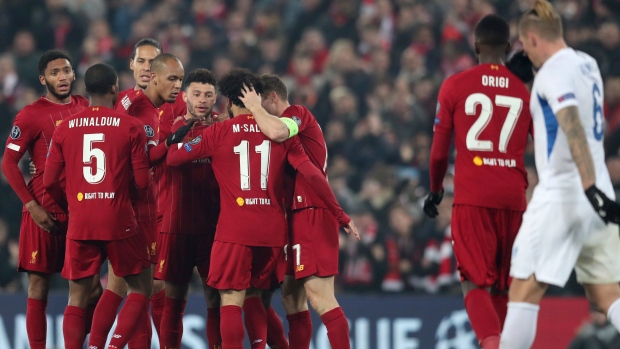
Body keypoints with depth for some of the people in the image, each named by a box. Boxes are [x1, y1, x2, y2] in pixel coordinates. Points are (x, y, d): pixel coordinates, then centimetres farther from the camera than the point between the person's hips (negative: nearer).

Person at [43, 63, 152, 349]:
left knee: (77, 298, 10)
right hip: (119, 223, -2)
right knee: (141, 289, 12)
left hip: (79, 224, 2)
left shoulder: (64, 128, 3)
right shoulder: (131, 127, -4)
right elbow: (142, 182, -4)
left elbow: (50, 181, 6)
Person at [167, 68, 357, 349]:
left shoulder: (218, 133, -1)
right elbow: (312, 175, -1)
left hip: (234, 231, -3)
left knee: (231, 300, -4)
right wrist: (340, 215, 5)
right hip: (272, 231, 3)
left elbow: (172, 158, 5)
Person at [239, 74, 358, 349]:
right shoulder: (290, 121, 21)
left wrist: (254, 107, -13)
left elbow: (276, 133, -29)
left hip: (311, 213, -10)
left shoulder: (298, 113, -8)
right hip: (300, 214, 10)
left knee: (319, 296, -15)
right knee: (291, 296, 13)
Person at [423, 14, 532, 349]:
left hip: (472, 198, -2)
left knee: (475, 283, -4)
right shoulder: (526, 90, 8)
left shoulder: (455, 86, 1)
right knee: (501, 286, 15)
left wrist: (435, 190, 19)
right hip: (513, 198, 3)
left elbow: (439, 148, 4)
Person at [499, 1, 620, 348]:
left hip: (561, 195, -8)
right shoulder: (587, 64, 14)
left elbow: (574, 130, -24)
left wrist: (591, 188, -32)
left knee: (524, 291, -3)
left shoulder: (554, 70, -11)